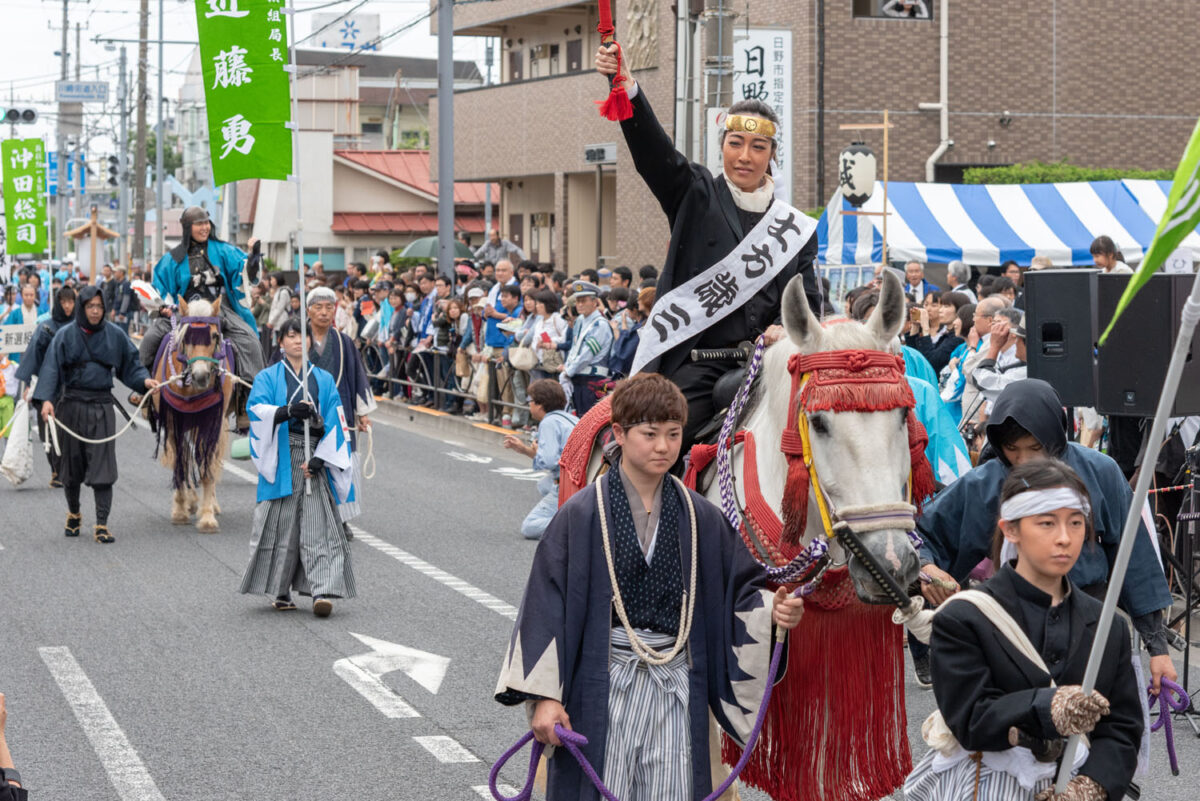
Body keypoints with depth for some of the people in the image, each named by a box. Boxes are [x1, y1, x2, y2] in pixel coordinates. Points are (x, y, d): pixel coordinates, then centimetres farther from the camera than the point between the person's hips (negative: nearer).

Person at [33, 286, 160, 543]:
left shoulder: (115, 335, 3)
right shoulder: (66, 335, -1)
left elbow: (130, 364, 10)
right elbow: (52, 368, -8)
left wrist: (144, 380, -10)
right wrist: (46, 399, -21)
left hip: (101, 406, 0)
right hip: (71, 404, 0)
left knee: (102, 464, -7)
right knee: (71, 462, 11)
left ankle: (102, 524, -7)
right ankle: (73, 513, 33)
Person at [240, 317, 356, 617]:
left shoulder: (324, 379, 13)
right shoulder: (268, 377, 8)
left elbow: (334, 422, 6)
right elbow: (257, 409, -11)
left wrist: (319, 458, -8)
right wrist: (289, 410, -30)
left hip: (314, 459, 1)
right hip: (282, 457, -1)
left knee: (318, 524, -9)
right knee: (281, 524, -2)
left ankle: (323, 591, -16)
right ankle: (279, 592, 9)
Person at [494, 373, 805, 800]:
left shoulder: (700, 516, 6)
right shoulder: (583, 513, -5)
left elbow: (738, 587, 12)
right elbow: (546, 603, -6)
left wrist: (771, 609, -12)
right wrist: (544, 696, -11)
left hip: (677, 685, 3)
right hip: (604, 685, -3)